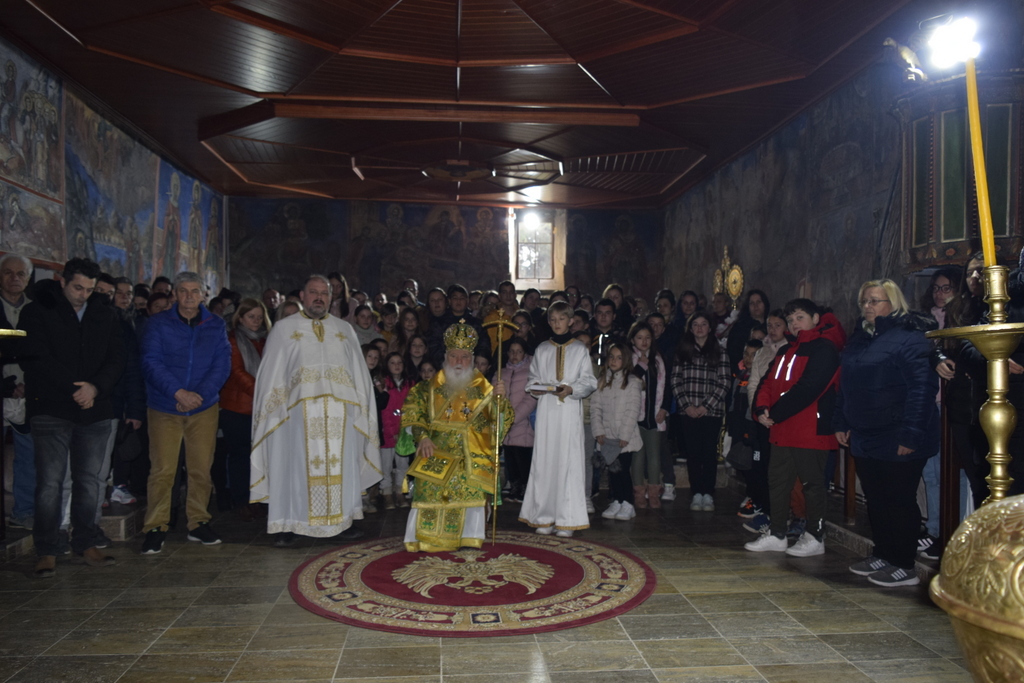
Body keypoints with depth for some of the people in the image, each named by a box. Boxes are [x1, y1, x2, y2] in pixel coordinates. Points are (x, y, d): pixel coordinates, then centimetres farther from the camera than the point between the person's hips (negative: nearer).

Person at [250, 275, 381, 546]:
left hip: (339, 413, 2)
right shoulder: (283, 329, 10)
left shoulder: (345, 330, 16)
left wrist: (361, 409, 7)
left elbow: (359, 374, 14)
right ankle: (290, 524, 6)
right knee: (298, 467, -2)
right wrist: (274, 411, -1)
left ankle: (341, 521, 9)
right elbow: (271, 375, 7)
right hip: (298, 413, -2)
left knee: (340, 467, 2)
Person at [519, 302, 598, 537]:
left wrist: (571, 389, -14)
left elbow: (589, 381, 3)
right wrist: (536, 388, -7)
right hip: (546, 410, 2)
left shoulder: (580, 349, 8)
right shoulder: (542, 350, 14)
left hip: (570, 410, -2)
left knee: (569, 462, -5)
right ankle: (545, 517, 6)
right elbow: (533, 378, 15)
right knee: (544, 461, 0)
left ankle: (567, 519, 0)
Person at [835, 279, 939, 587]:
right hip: (864, 436, 8)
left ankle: (904, 566, 14)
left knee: (899, 502, 2)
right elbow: (847, 386, 19)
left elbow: (922, 388, -19)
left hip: (896, 442, -8)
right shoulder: (860, 337, 14)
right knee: (875, 499, 15)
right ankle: (882, 555, 29)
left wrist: (911, 434, -23)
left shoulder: (909, 337, -12)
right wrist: (841, 422, 14)